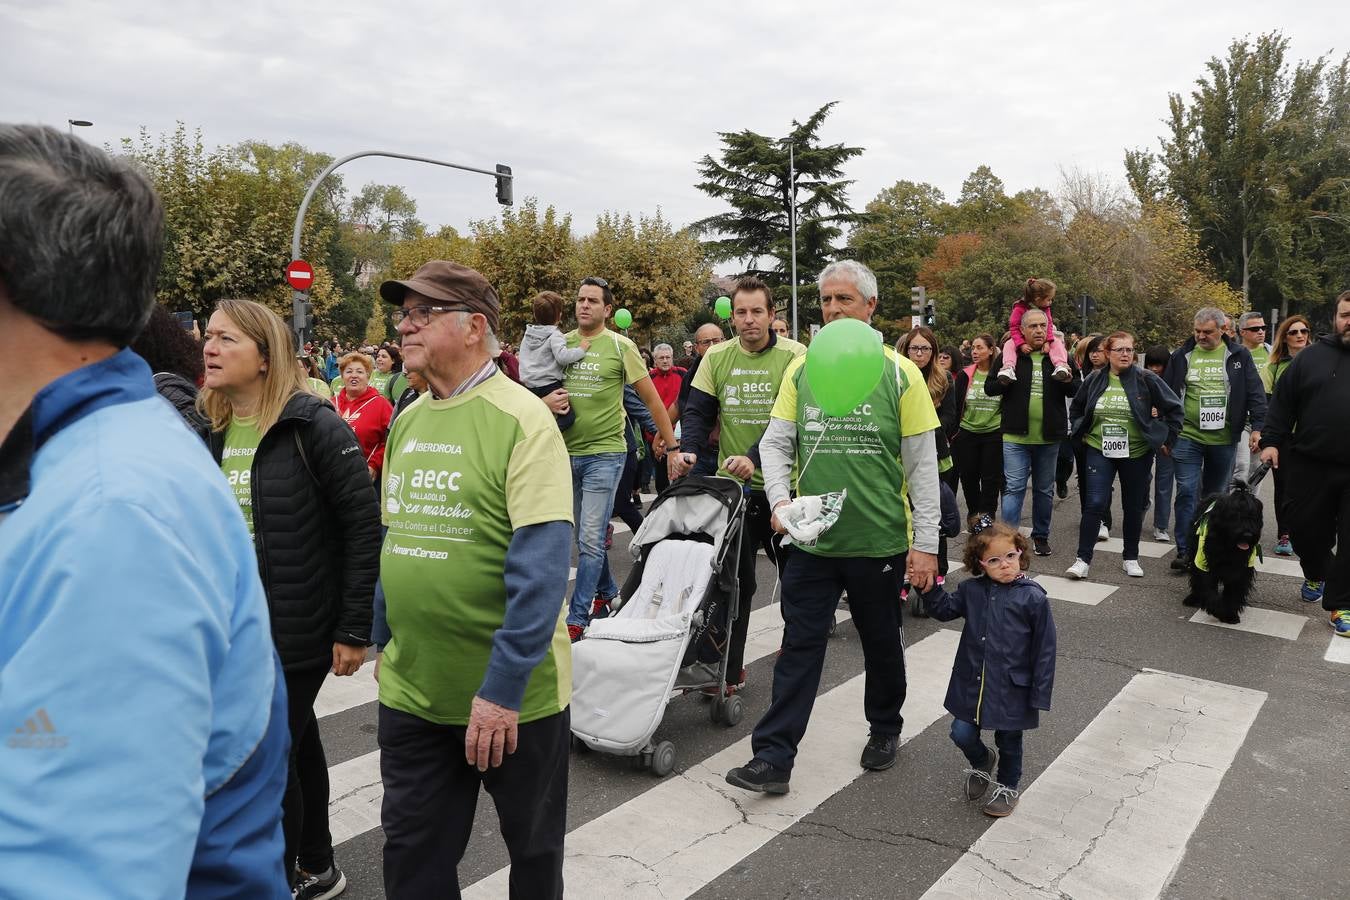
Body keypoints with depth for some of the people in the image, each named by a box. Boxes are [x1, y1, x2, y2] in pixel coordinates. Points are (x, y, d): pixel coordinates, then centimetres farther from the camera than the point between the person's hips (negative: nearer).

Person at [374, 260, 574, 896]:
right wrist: (385, 644, 15)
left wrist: (503, 688, -23)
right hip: (410, 690, 6)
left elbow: (539, 565, -21)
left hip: (513, 695, -5)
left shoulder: (521, 420, -16)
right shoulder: (407, 420, 5)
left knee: (534, 848, 17)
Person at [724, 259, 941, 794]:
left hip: (881, 540, -1)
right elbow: (775, 443, 5)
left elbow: (923, 465, -5)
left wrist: (925, 543, -7)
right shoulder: (801, 370, 2)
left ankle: (885, 730, 41)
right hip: (812, 540, 2)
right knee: (799, 645, 4)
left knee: (881, 644, 17)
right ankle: (773, 757, 11)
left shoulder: (899, 373, -6)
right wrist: (779, 499, -13)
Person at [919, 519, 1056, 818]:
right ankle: (983, 762, 39)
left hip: (1012, 688, -3)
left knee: (1009, 741, 15)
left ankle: (1007, 787, 41)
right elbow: (943, 609, 10)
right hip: (972, 684, 3)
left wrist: (1039, 694, -9)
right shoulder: (972, 590, -3)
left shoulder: (1033, 598, -14)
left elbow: (1044, 649, -10)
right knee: (962, 734, 6)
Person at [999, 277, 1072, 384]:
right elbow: (1014, 328, -20)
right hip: (1023, 340, -3)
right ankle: (1008, 367, -48)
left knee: (1057, 343, -24)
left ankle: (1061, 366, -40)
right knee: (1009, 345, -32)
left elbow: (1049, 326, -7)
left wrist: (1047, 342, -26)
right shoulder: (1019, 308, -17)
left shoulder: (1046, 309, -1)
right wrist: (1021, 344, -33)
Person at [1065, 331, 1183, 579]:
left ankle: (1130, 557, 27)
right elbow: (1076, 409, 18)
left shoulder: (1146, 380, -7)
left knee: (1134, 507, 11)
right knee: (1095, 504, -9)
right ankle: (1083, 559, -3)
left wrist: (1166, 437, -2)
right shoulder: (1094, 380, 0)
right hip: (1099, 450, 0)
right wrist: (1080, 433, 11)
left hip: (1136, 453, 0)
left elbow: (1174, 408, 0)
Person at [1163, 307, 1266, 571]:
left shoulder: (1238, 356, 4)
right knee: (1187, 492, -7)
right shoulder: (1181, 356, 5)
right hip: (1187, 437, -1)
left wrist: (1258, 426, -5)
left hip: (1224, 440, 1)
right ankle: (1185, 551, -3)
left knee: (1216, 495, 12)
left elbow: (1255, 393, 3)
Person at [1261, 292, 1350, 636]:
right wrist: (1271, 441, -3)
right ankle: (1316, 575, 39)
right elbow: (1282, 402, 5)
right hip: (1310, 465, 1)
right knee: (1305, 528, 10)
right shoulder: (1312, 357, 5)